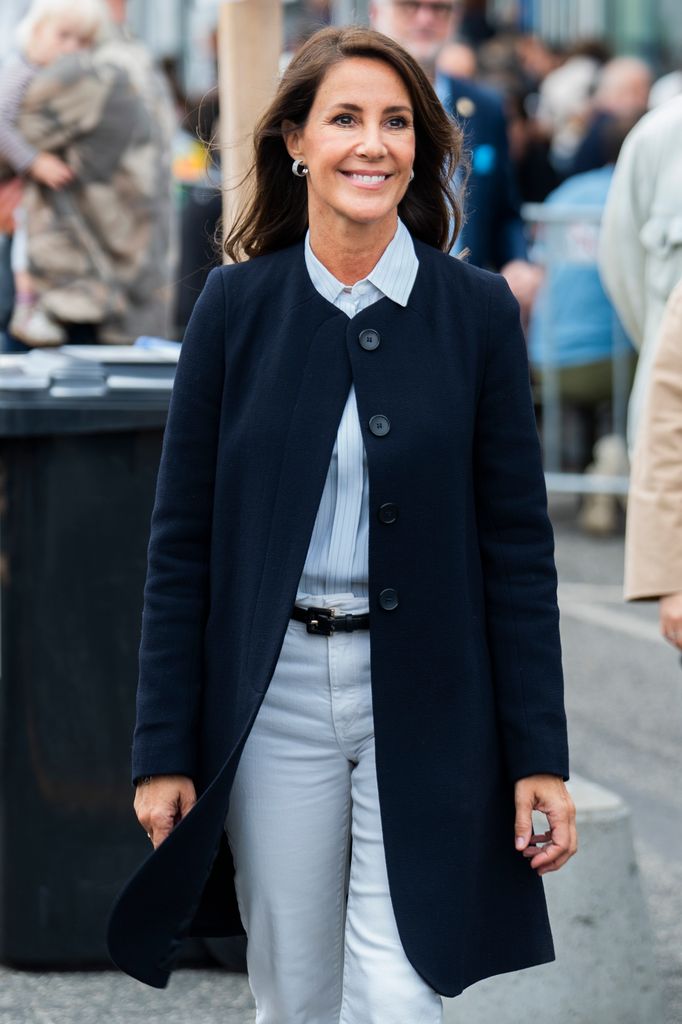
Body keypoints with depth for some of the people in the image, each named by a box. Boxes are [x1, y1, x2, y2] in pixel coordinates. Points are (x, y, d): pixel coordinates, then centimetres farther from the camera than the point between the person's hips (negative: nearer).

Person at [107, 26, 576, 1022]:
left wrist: (539, 754, -3)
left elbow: (517, 541, 0)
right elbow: (182, 538, 2)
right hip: (272, 693, 1)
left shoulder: (477, 309, -1)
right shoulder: (236, 305, 0)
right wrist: (164, 750, -1)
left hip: (423, 702, -1)